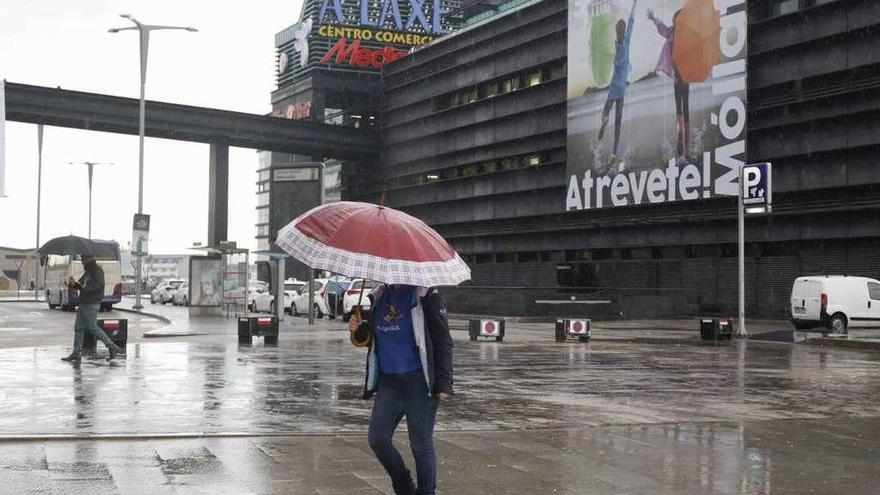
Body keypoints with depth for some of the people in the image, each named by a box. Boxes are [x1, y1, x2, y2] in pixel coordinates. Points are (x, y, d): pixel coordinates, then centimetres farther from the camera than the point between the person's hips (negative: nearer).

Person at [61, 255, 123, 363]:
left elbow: (100, 285, -21)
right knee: (78, 328, 7)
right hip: (83, 304, 10)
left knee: (93, 328, -7)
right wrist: (73, 284, 2)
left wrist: (87, 287, -25)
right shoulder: (87, 271, 19)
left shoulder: (97, 270, -10)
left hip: (91, 304, -10)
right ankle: (76, 353, 8)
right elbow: (82, 286, 21)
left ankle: (112, 348, -1)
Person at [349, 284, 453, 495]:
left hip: (418, 381, -6)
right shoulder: (379, 295, 10)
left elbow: (443, 341, -8)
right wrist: (358, 328, 1)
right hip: (388, 380, 6)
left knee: (421, 445, -1)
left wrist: (444, 383, -14)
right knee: (377, 439, 3)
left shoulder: (425, 295, -7)